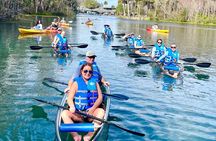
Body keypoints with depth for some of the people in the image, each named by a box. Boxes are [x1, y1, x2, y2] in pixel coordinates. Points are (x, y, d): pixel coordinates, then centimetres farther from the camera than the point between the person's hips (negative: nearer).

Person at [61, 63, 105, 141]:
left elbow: (100, 97, 4)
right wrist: (72, 106, -22)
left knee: (101, 111, -30)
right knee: (64, 113, -26)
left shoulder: (95, 82, 13)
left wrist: (93, 108, -14)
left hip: (92, 112, 1)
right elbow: (70, 98, 2)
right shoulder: (76, 83, 9)